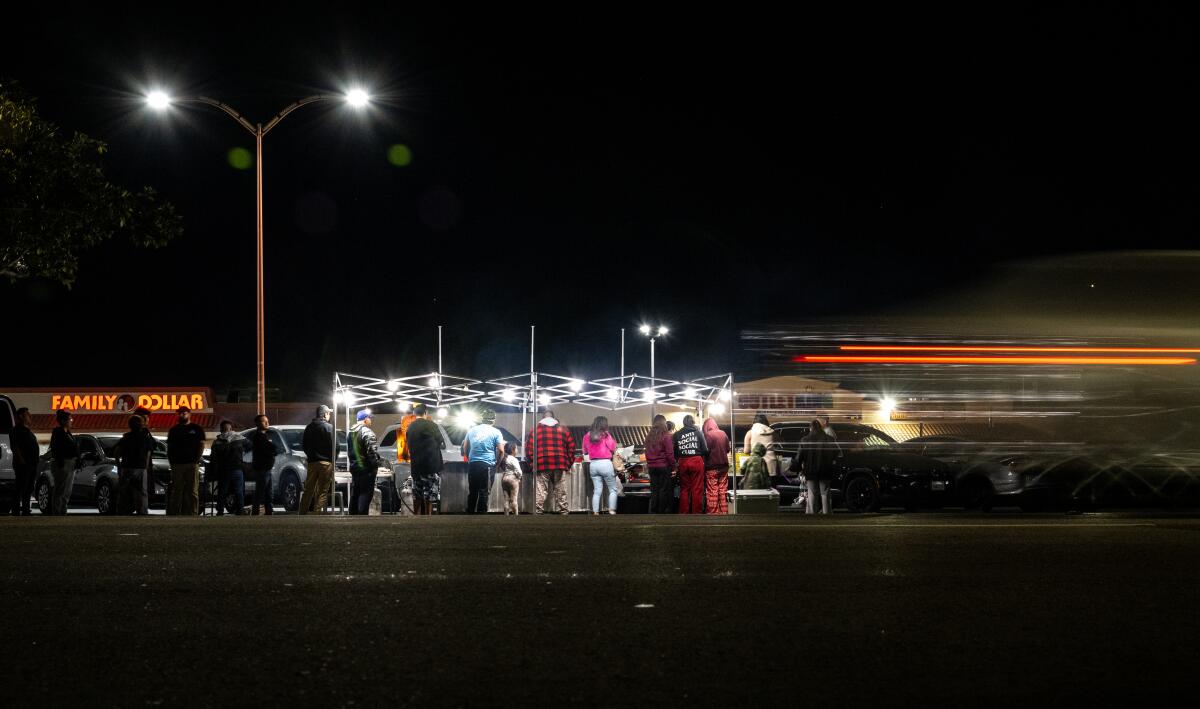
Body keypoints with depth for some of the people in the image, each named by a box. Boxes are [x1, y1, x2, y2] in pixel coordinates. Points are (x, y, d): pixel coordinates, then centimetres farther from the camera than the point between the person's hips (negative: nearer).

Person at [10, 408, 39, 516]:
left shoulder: (28, 431, 20)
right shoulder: (17, 430, -8)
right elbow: (15, 447, -16)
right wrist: (22, 461, -23)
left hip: (32, 465, 9)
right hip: (23, 465, -9)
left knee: (28, 490, 11)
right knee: (20, 490, -9)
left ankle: (25, 511, 16)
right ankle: (16, 512, -9)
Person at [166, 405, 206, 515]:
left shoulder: (196, 429, 7)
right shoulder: (174, 430, 15)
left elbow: (201, 445, 4)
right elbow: (169, 447, 17)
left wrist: (197, 460, -5)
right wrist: (171, 461, 5)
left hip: (192, 465, -3)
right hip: (177, 464, 3)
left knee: (192, 492, -4)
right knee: (176, 492, 3)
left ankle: (193, 514, -4)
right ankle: (174, 514, 3)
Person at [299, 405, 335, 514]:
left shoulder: (309, 427, 10)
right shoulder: (329, 427, -9)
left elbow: (304, 445, 15)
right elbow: (334, 445, -11)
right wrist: (333, 458, 4)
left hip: (312, 462, 6)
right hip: (326, 462, -6)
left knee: (308, 490, 12)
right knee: (322, 492, -3)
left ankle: (302, 513, 14)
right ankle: (317, 514, -8)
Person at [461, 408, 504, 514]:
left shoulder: (472, 430, 10)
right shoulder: (496, 432, -2)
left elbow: (465, 448, 16)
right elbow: (501, 450, -7)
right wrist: (497, 462, 8)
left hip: (472, 464, 4)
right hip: (488, 464, -4)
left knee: (472, 492, 12)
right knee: (484, 492, -3)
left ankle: (470, 513, 15)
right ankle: (481, 513, -5)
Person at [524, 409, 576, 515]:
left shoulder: (536, 429, 8)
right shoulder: (563, 429, 13)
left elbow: (529, 449, 2)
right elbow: (571, 448, 11)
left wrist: (532, 462, 10)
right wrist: (568, 464, 16)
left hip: (542, 466, -1)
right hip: (560, 466, 1)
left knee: (540, 492, -2)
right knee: (561, 492, 6)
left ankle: (538, 512, -8)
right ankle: (564, 512, 5)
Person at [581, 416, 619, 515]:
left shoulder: (587, 436, 6)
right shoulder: (605, 435, -6)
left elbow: (585, 451, 14)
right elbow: (613, 448, -5)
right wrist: (614, 441, 11)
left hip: (593, 465, 4)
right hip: (605, 463, -4)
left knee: (596, 491, 8)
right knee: (613, 489, 6)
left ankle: (595, 512, 2)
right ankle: (612, 511, -3)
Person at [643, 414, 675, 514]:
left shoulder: (649, 437, 6)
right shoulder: (665, 436, -12)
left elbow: (647, 453, 12)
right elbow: (670, 454, -12)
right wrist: (673, 467, -5)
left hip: (652, 467, 5)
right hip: (664, 466, -5)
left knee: (654, 490, 9)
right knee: (664, 490, 2)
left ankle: (652, 512, 8)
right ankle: (662, 512, 2)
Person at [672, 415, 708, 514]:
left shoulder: (677, 434, 5)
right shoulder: (698, 432, 0)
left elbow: (674, 451, 2)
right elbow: (705, 449, -2)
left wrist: (676, 461, 16)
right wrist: (705, 458, 15)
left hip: (683, 462, 2)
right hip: (696, 461, -2)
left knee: (684, 489, 9)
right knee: (697, 489, 1)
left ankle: (683, 513, 8)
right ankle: (696, 513, 0)